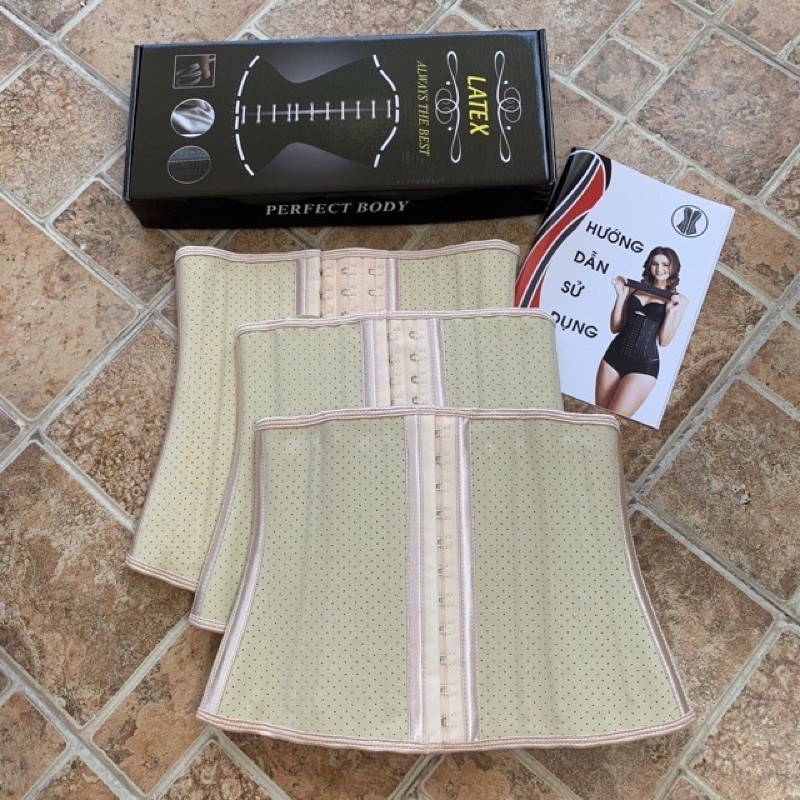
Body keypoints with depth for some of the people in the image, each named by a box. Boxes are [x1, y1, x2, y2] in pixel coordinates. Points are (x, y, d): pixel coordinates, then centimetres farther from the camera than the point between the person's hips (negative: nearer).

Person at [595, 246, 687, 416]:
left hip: (644, 365, -3)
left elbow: (664, 341, -1)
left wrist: (671, 311, -12)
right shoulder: (634, 289, 11)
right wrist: (621, 295, 1)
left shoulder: (679, 300, 4)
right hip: (613, 357, 3)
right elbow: (615, 328, 8)